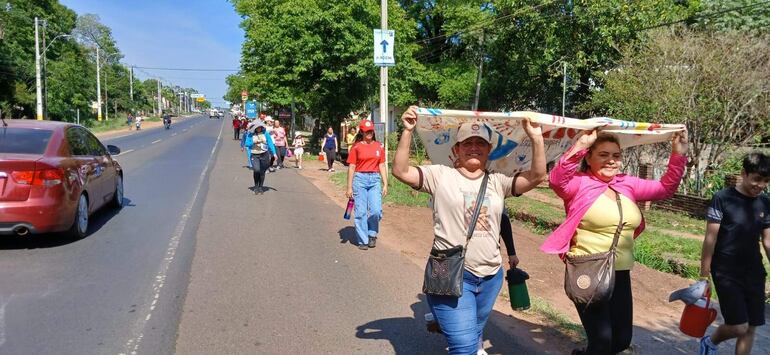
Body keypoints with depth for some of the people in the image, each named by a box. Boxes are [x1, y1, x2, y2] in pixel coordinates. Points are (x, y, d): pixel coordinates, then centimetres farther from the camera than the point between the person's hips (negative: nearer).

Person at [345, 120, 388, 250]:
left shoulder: (379, 146, 8)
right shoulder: (356, 147, 0)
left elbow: (382, 166, 11)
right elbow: (351, 167, 0)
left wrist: (385, 184, 6)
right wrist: (349, 187, -3)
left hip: (375, 180, 2)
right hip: (360, 179, -2)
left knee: (376, 210, -6)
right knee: (361, 211, 2)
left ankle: (372, 234, 20)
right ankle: (363, 240, 13)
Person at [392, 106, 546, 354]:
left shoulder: (497, 182, 6)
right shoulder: (440, 175, -4)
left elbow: (537, 177, -3)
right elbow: (400, 171, -12)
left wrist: (536, 138, -14)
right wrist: (407, 131, -22)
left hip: (490, 276, 5)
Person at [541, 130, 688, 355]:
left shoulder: (628, 185, 9)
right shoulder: (579, 183, -10)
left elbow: (665, 189, 14)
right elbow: (556, 180, -30)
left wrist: (678, 155, 2)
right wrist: (580, 146, -38)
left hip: (621, 275, 7)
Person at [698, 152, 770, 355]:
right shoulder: (722, 199, -11)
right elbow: (710, 239, -11)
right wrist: (704, 275, -11)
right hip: (726, 274, -5)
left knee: (750, 328, 7)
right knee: (738, 327, -8)